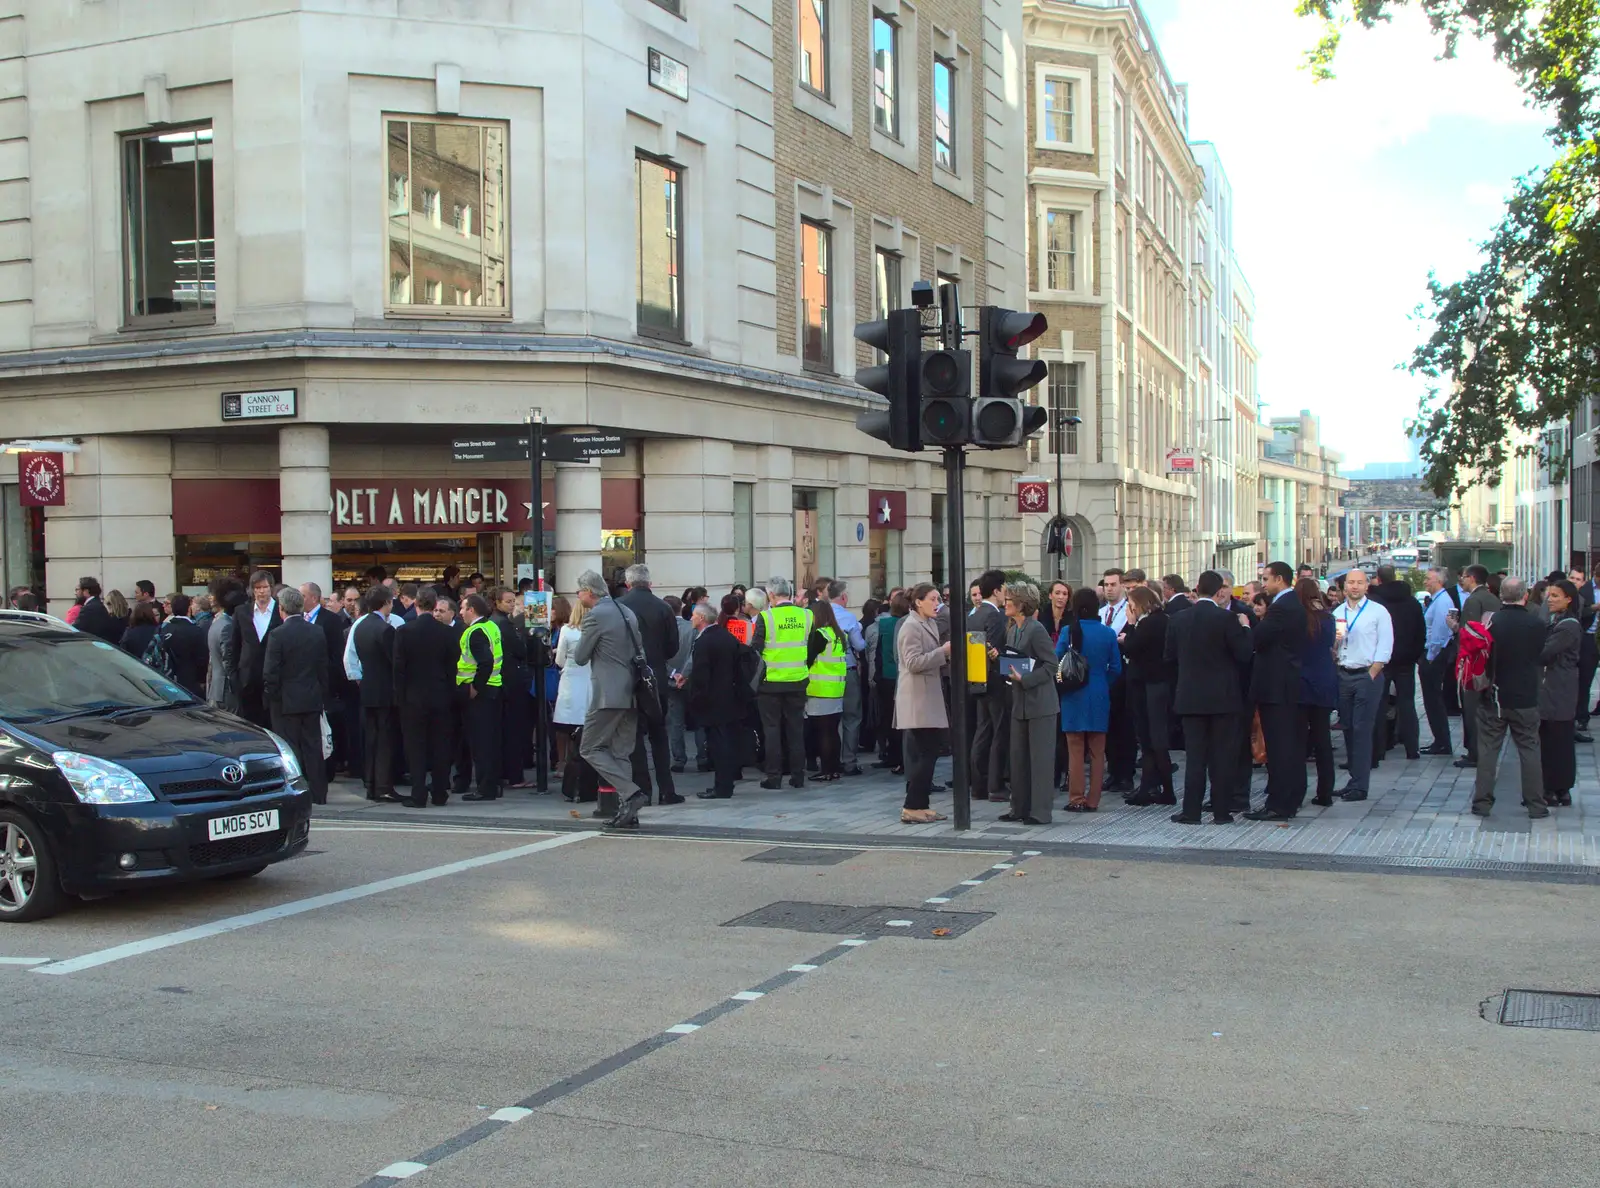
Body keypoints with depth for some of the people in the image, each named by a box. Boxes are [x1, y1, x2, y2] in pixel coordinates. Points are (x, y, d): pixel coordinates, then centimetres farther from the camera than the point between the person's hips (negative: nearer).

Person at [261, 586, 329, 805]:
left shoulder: (277, 635, -14)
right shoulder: (316, 633, 2)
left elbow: (270, 673, -14)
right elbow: (324, 669, 7)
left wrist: (271, 697, -2)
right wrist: (321, 694, 15)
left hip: (286, 701, -5)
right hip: (312, 700, 5)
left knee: (290, 748, 1)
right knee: (313, 746, 10)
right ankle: (317, 793, 13)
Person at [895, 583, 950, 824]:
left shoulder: (930, 624, 17)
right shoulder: (911, 627, -11)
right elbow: (914, 662, -19)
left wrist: (948, 655, 8)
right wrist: (943, 651, -19)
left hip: (929, 700, 9)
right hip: (917, 702, -9)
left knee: (926, 755, 9)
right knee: (923, 755, -10)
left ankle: (919, 806, 13)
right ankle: (911, 808, -6)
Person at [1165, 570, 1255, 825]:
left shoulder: (1178, 620, 1)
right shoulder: (1227, 618, -12)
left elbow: (1171, 658, 8)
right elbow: (1244, 655, -10)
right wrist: (1245, 629, 4)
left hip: (1190, 696, 3)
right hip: (1223, 696, -3)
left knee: (1194, 755, 7)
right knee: (1223, 756, 4)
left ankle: (1191, 811, 6)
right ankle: (1222, 811, 6)